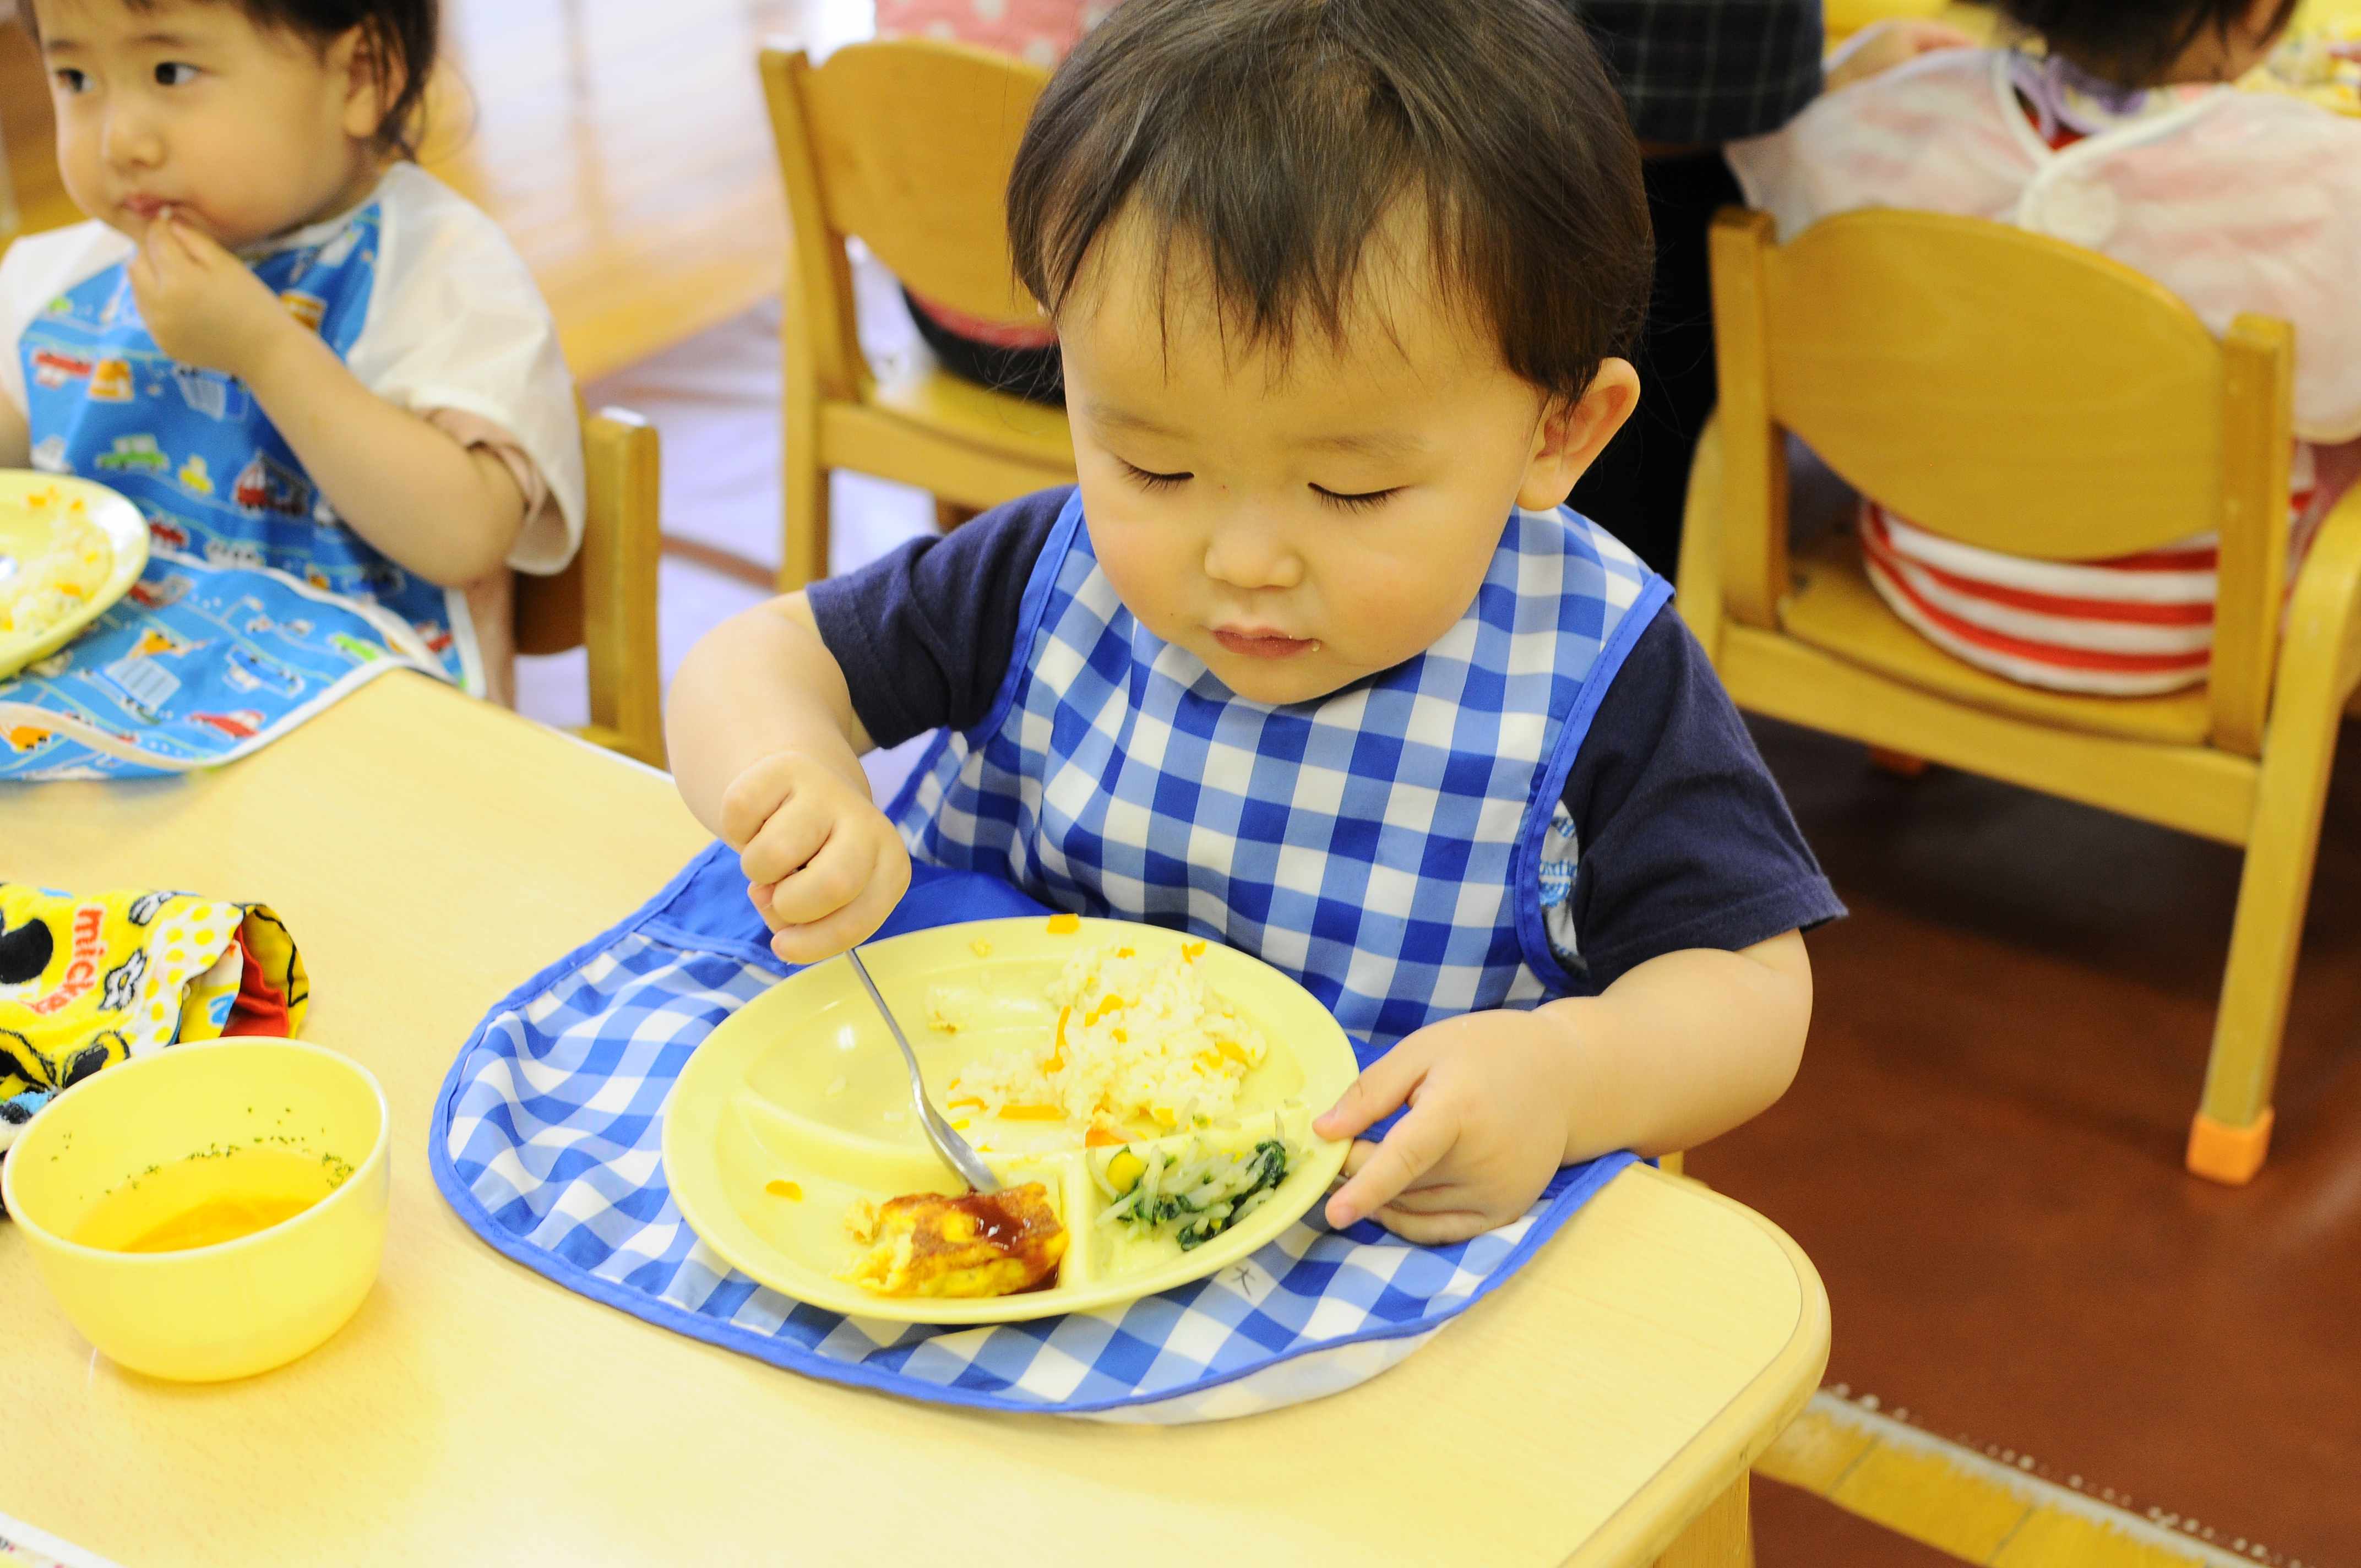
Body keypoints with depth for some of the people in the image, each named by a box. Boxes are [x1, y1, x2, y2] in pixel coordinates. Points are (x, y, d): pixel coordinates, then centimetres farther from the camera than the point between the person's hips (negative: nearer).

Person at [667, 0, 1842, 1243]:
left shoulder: (1595, 678, -13)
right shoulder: (1049, 583, -5)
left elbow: (1751, 990, -10)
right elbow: (756, 662, 3)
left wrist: (1575, 1075, -30)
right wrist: (790, 776, -20)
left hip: (1411, 1242, -2)